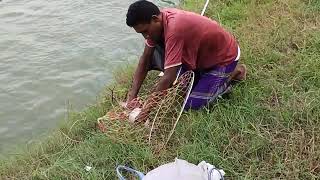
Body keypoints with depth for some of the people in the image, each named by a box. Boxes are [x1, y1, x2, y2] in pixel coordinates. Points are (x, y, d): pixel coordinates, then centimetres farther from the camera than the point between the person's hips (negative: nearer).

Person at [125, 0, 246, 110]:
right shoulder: (159, 19, -11)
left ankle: (232, 73, 3)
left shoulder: (174, 28, -37)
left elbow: (168, 78, -36)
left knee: (192, 104, -17)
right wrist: (132, 95, -12)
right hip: (204, 53, 8)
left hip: (225, 56, -8)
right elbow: (145, 58, -6)